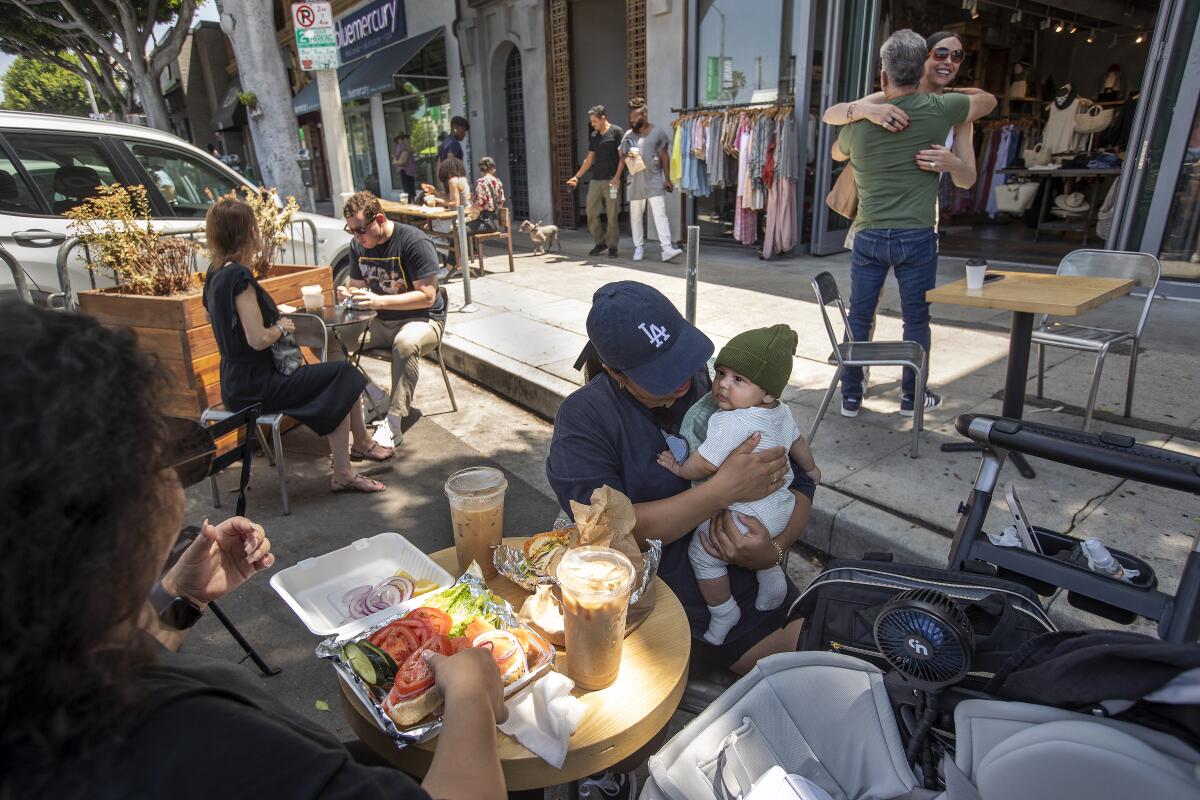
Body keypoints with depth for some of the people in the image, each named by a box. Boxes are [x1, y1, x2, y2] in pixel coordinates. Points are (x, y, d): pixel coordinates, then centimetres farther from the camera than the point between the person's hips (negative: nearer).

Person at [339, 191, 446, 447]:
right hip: (379, 321, 7)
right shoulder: (358, 245, 6)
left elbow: (427, 296, -20)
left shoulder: (415, 242, -16)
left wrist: (379, 301, -28)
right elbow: (357, 285, 16)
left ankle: (394, 421, -30)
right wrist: (348, 294, -10)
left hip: (422, 319, -6)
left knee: (406, 343, -41)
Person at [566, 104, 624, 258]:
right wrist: (577, 176, 16)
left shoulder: (616, 132, -2)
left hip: (611, 180, -6)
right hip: (595, 180, 6)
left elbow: (622, 156, -6)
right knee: (591, 213, 3)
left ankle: (612, 246, 6)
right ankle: (600, 242, 16)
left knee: (612, 215, -3)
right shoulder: (593, 136, 16)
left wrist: (617, 176, -16)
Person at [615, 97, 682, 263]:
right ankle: (639, 248, 18)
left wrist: (667, 178, -1)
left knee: (660, 214, -12)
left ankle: (667, 248, -17)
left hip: (654, 181, -3)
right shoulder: (628, 135, 9)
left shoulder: (658, 132, 2)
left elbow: (664, 156, 3)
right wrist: (617, 177, -2)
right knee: (636, 216, 7)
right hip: (635, 182, 3)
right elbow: (623, 158, 13)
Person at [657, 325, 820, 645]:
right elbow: (798, 442, 17)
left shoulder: (730, 422, -29)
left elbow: (704, 464, -25)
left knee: (702, 553, 5)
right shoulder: (782, 412, 0)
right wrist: (810, 469, 36)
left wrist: (679, 468, -5)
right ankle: (772, 577, 43)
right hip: (781, 504, 9)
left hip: (744, 515, -9)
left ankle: (723, 613, 16)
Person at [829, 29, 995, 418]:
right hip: (916, 236, -1)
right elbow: (988, 100, 17)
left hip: (869, 236, 2)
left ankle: (851, 396, 14)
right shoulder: (937, 110, -3)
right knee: (916, 319, 10)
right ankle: (912, 396, 20)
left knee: (859, 317, 10)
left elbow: (837, 153, 25)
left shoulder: (858, 121, 2)